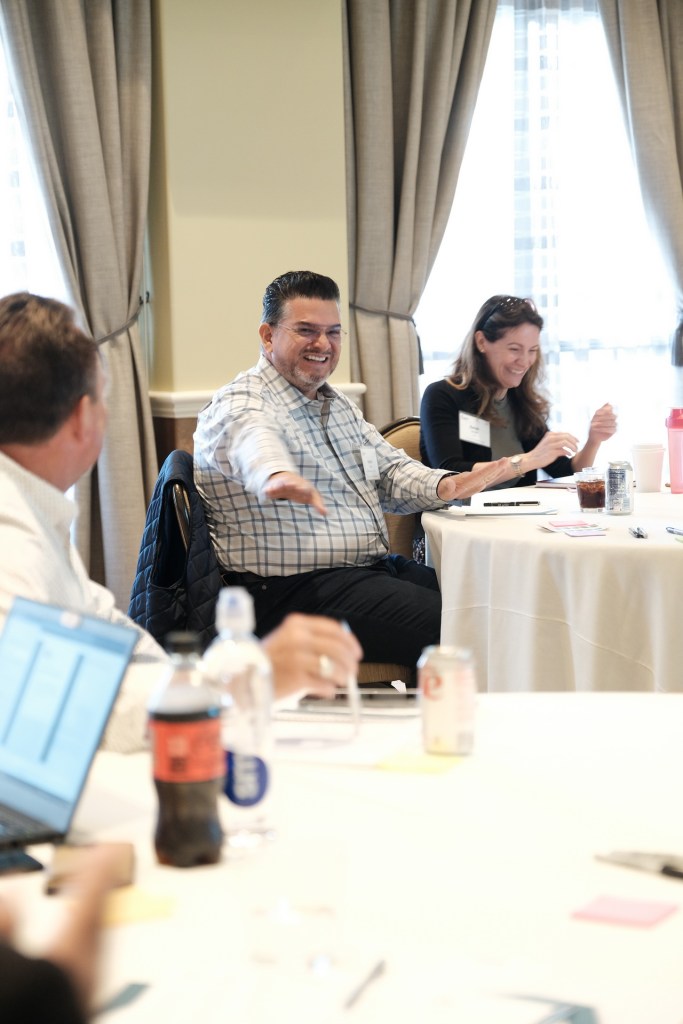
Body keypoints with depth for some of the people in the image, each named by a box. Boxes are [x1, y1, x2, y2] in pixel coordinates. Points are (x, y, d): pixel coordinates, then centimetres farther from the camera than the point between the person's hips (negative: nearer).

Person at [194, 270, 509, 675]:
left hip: (376, 567, 9)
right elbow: (252, 441, -35)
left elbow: (390, 470, 20)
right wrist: (278, 476, -60)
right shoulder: (240, 405, -11)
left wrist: (444, 486, -4)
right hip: (291, 590, -9)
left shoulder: (339, 404, 20)